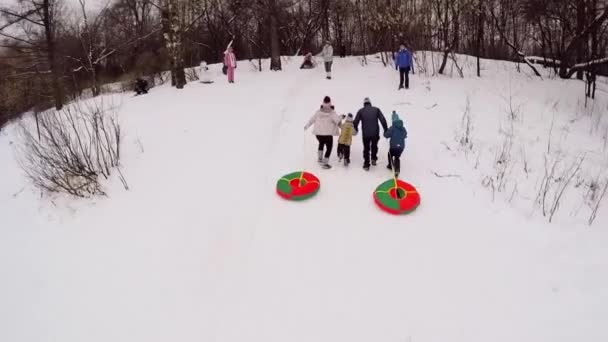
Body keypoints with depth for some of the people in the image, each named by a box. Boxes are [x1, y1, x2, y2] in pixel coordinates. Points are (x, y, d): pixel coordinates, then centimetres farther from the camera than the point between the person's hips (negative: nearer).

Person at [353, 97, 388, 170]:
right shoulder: (376, 109, 2)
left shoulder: (361, 111, 1)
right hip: (375, 133, 0)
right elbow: (383, 120, -5)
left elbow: (355, 122, 0)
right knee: (374, 146, 28)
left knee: (366, 148, 16)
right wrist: (386, 130, 3)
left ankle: (366, 165, 17)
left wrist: (356, 129, 20)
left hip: (365, 134, 0)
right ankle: (374, 159, 17)